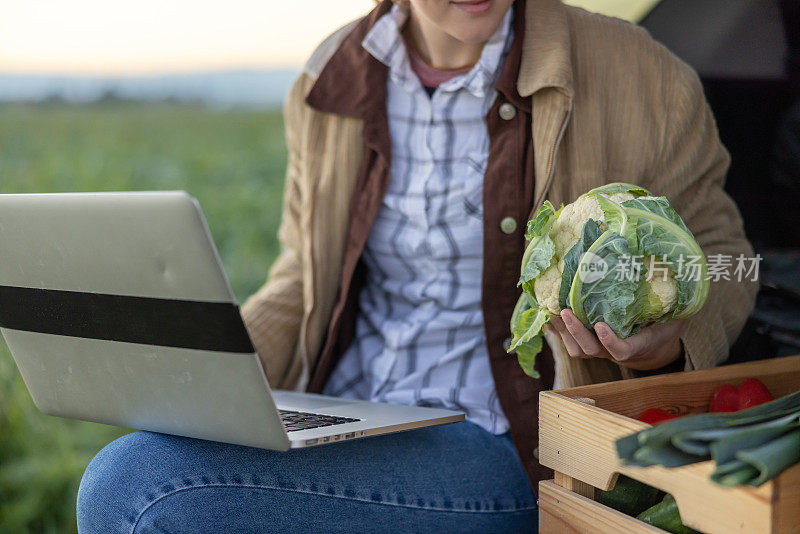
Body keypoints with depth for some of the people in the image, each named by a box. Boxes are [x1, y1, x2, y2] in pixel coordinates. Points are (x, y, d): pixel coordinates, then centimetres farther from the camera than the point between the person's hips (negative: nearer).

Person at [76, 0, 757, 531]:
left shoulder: (638, 76, -5)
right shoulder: (330, 84, 7)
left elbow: (717, 256, 7)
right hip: (334, 430, 5)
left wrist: (666, 342, -15)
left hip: (505, 450, -5)